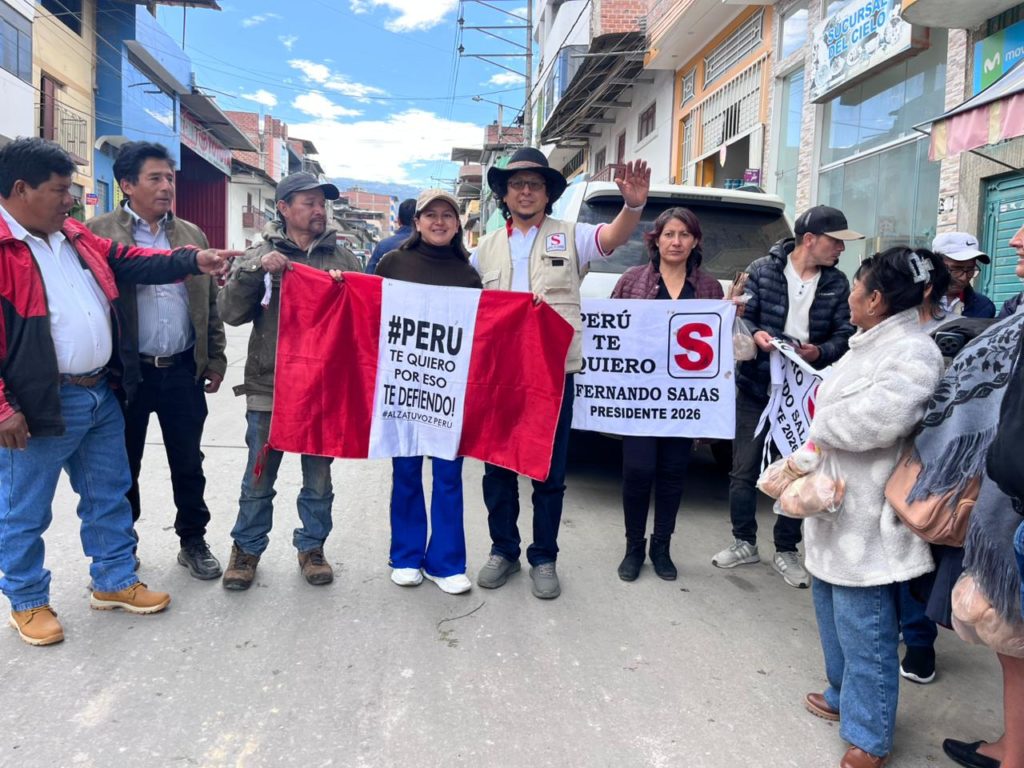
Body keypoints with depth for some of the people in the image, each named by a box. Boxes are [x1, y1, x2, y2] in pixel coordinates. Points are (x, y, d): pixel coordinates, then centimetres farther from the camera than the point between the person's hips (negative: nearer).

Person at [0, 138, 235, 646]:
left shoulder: (76, 237, 10)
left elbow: (131, 262, 15)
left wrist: (193, 261, 1)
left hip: (100, 393, 8)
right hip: (41, 405, -8)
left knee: (109, 495, 18)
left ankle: (115, 582, 34)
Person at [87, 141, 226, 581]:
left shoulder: (191, 235, 9)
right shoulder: (98, 233, -3)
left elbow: (209, 302, 11)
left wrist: (215, 360, 9)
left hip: (183, 370, 3)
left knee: (188, 463, 12)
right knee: (123, 465, 12)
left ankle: (193, 541, 28)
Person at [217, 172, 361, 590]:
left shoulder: (343, 258, 6)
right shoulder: (259, 255, 2)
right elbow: (230, 311, -7)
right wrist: (255, 270, -18)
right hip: (269, 386, -1)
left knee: (318, 477, 13)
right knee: (259, 478, 11)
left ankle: (311, 546, 31)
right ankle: (247, 548, 29)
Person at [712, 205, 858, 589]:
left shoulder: (837, 283, 4)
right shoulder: (762, 270, -3)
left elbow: (844, 335, 1)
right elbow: (742, 315, -4)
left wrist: (820, 351, -19)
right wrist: (755, 334, -25)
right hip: (756, 386, -2)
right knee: (743, 470, 5)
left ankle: (786, 551, 23)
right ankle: (744, 542, 24)